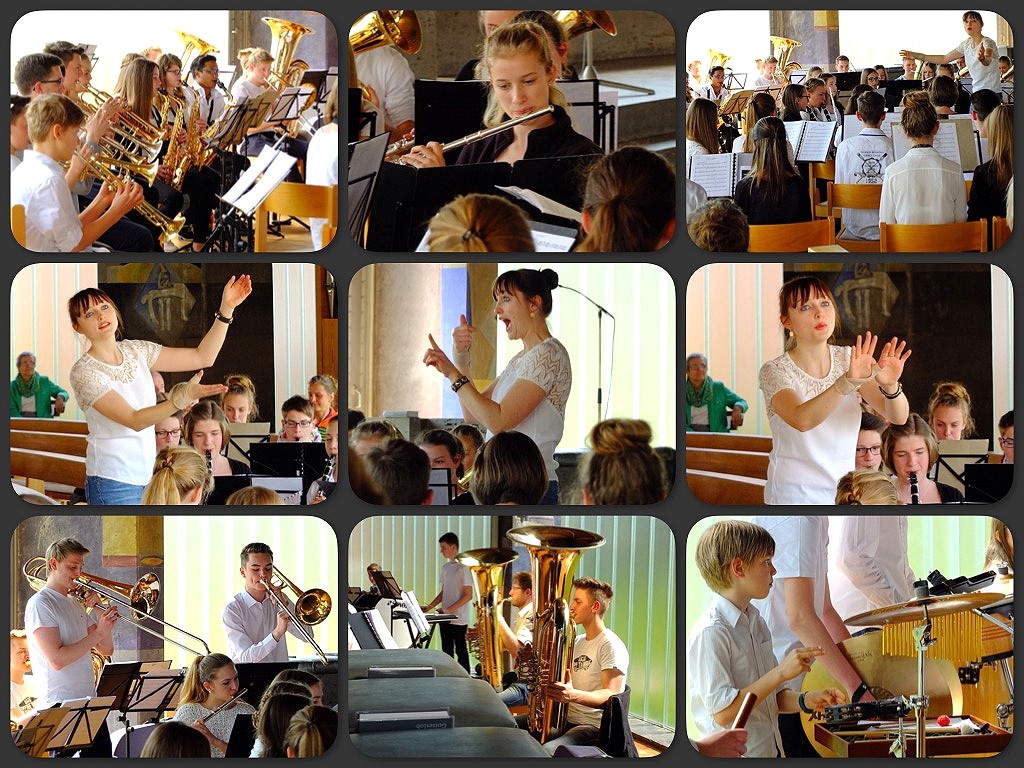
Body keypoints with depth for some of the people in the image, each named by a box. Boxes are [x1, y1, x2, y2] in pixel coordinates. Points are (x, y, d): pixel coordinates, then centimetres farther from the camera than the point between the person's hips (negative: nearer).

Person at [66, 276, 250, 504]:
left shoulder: (134, 350, 7)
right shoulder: (83, 372, -13)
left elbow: (202, 357, 5)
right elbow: (134, 421, -22)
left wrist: (226, 308, -4)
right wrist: (183, 398, -35)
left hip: (148, 475, 6)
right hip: (114, 483, -6)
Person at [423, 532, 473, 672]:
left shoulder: (462, 568, -11)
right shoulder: (445, 567, 13)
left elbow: (468, 595, -14)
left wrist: (450, 609, -21)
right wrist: (430, 606, 7)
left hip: (458, 619, -8)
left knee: (460, 650, -3)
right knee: (446, 650, 9)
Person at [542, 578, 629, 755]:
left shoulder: (611, 645, -10)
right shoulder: (578, 642, 18)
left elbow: (611, 695, -21)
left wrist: (574, 695, -38)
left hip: (594, 726, -9)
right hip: (567, 719, 9)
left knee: (546, 751, -34)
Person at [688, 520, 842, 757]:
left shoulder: (756, 623, 11)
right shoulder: (709, 633, -17)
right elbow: (722, 713, -23)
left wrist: (804, 701, -5)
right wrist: (781, 672, -23)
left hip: (771, 750, 8)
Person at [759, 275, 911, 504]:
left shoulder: (848, 358, 1)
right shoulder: (775, 371, -11)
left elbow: (898, 417, -9)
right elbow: (801, 420, -31)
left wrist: (890, 384, -30)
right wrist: (849, 381, -44)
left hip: (843, 487, 4)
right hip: (794, 493, -4)